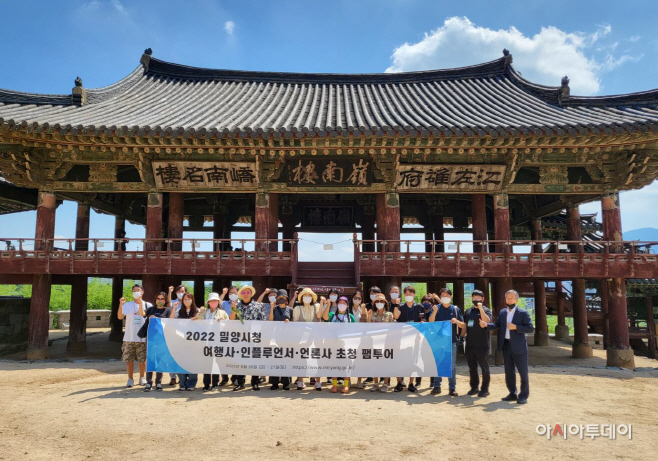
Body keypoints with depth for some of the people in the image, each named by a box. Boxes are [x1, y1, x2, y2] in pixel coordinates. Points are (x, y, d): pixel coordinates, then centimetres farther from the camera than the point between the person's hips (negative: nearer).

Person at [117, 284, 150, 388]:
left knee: (142, 359, 6)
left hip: (142, 337, 0)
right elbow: (120, 317, -9)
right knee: (129, 359, 5)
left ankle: (142, 378, 21)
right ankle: (130, 379, 16)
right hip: (129, 337, 1)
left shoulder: (147, 305, 3)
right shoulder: (127, 305, 2)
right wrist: (121, 304, -20)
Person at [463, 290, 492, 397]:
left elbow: (487, 321, -21)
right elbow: (464, 325, 19)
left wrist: (480, 308, -23)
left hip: (482, 345, -5)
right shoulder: (468, 311, 12)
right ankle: (474, 387, 24)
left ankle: (484, 389, 15)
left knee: (484, 368, 6)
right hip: (469, 344, 5)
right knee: (472, 368, 13)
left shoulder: (486, 310, -2)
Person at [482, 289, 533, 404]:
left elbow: (530, 328, -12)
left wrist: (516, 327, -21)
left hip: (519, 347, -5)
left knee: (523, 372, 3)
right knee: (509, 372, 14)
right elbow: (496, 325, 5)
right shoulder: (502, 313, 10)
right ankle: (512, 394, 26)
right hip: (506, 346, 5)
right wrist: (486, 325, -13)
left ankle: (524, 396, 14)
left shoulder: (523, 313, -6)